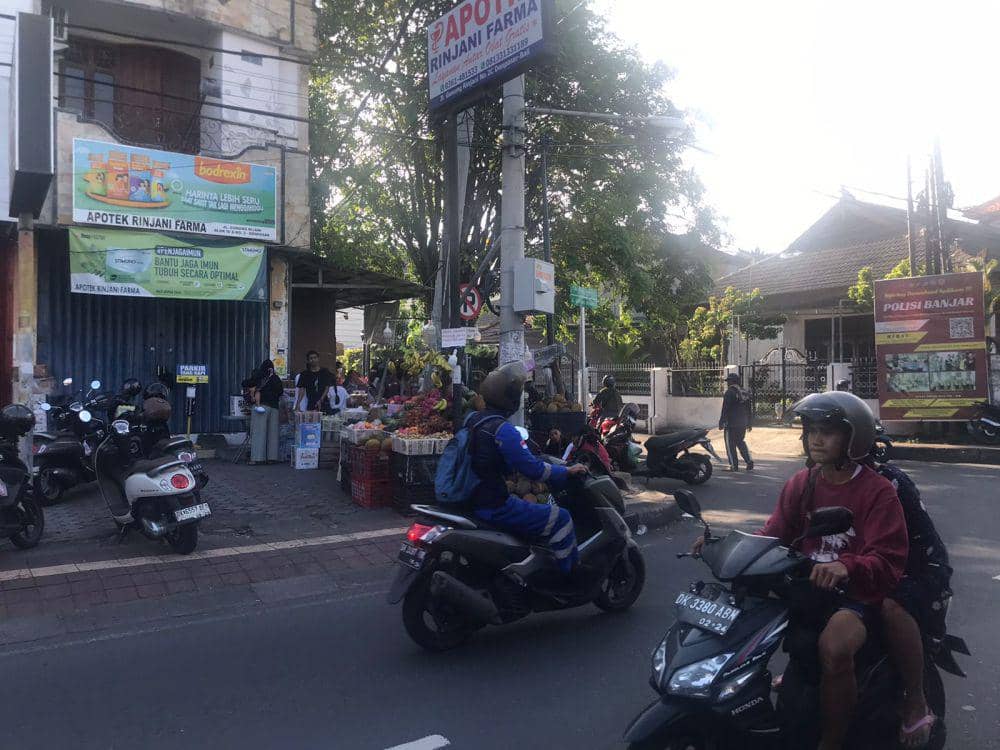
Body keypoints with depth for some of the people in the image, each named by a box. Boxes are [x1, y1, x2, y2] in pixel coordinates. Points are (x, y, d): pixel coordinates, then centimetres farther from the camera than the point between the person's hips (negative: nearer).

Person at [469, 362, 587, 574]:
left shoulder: (471, 419, 6)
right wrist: (568, 471, -8)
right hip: (495, 507, -10)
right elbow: (533, 469, -22)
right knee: (560, 519, -4)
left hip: (471, 499, 10)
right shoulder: (503, 430, -22)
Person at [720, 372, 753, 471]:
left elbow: (725, 409, -15)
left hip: (731, 424, -7)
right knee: (741, 442, 19)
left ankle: (734, 466, 2)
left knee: (730, 444, 1)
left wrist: (721, 422, -10)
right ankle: (749, 462, 10)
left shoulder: (729, 392, -13)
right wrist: (749, 423, 21)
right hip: (742, 424, 7)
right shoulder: (745, 392, 11)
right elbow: (748, 409, 16)